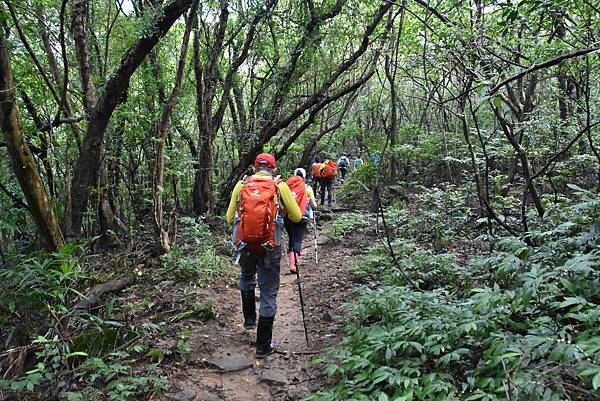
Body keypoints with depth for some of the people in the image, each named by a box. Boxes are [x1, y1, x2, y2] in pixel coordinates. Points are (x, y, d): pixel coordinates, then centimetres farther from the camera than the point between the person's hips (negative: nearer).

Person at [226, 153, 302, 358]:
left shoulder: (241, 185, 3)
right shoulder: (280, 186, -2)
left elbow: (230, 219, 5)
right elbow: (297, 217, 2)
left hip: (244, 244, 2)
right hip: (270, 247, -2)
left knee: (246, 278, 33)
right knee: (269, 293, 9)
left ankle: (249, 318, 39)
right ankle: (263, 345, 15)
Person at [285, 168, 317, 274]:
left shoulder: (288, 185, 7)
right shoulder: (307, 188, 6)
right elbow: (314, 205, 9)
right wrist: (314, 207, 31)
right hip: (302, 217, -2)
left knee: (291, 238, 18)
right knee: (298, 240, 0)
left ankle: (292, 260, 16)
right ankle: (295, 262, -14)